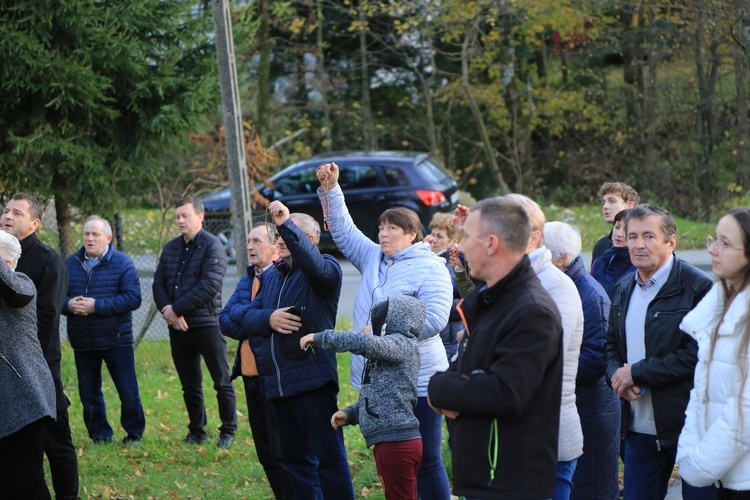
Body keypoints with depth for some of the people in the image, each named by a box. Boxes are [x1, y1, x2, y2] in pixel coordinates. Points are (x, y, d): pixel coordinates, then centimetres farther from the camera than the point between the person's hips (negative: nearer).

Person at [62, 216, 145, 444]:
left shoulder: (122, 263, -5)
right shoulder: (70, 263, 6)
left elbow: (133, 298, -15)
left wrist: (97, 306, -21)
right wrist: (69, 305, -16)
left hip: (116, 340, -3)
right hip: (82, 343, 4)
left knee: (128, 391, 2)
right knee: (89, 393, 10)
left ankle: (134, 434, 16)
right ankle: (99, 435, 22)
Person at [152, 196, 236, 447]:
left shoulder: (212, 246, -8)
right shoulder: (170, 248, 13)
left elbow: (209, 286, -18)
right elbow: (158, 283, 9)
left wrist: (177, 309, -16)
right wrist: (168, 310, -10)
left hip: (207, 324, -6)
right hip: (178, 327, 6)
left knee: (222, 382, 0)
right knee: (190, 385, 13)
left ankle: (228, 432, 10)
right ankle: (196, 431, 23)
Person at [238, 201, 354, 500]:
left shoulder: (325, 270, -2)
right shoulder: (270, 277, 20)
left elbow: (315, 266, -27)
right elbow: (246, 316, 11)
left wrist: (286, 224, -32)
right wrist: (268, 318, -11)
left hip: (312, 381, -8)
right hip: (276, 383, 8)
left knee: (328, 457, -7)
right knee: (295, 459, 13)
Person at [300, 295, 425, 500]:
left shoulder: (402, 344, -10)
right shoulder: (391, 349, 20)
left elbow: (364, 343, -29)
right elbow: (381, 399, 22)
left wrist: (320, 338, -21)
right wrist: (349, 414, 8)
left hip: (396, 442, -10)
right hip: (394, 441, 10)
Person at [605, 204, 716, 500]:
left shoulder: (697, 287, -12)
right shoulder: (624, 290, 12)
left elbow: (698, 354, -19)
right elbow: (611, 344, 21)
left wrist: (637, 372, -17)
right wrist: (616, 374, -2)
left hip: (689, 426, -7)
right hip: (640, 429, 7)